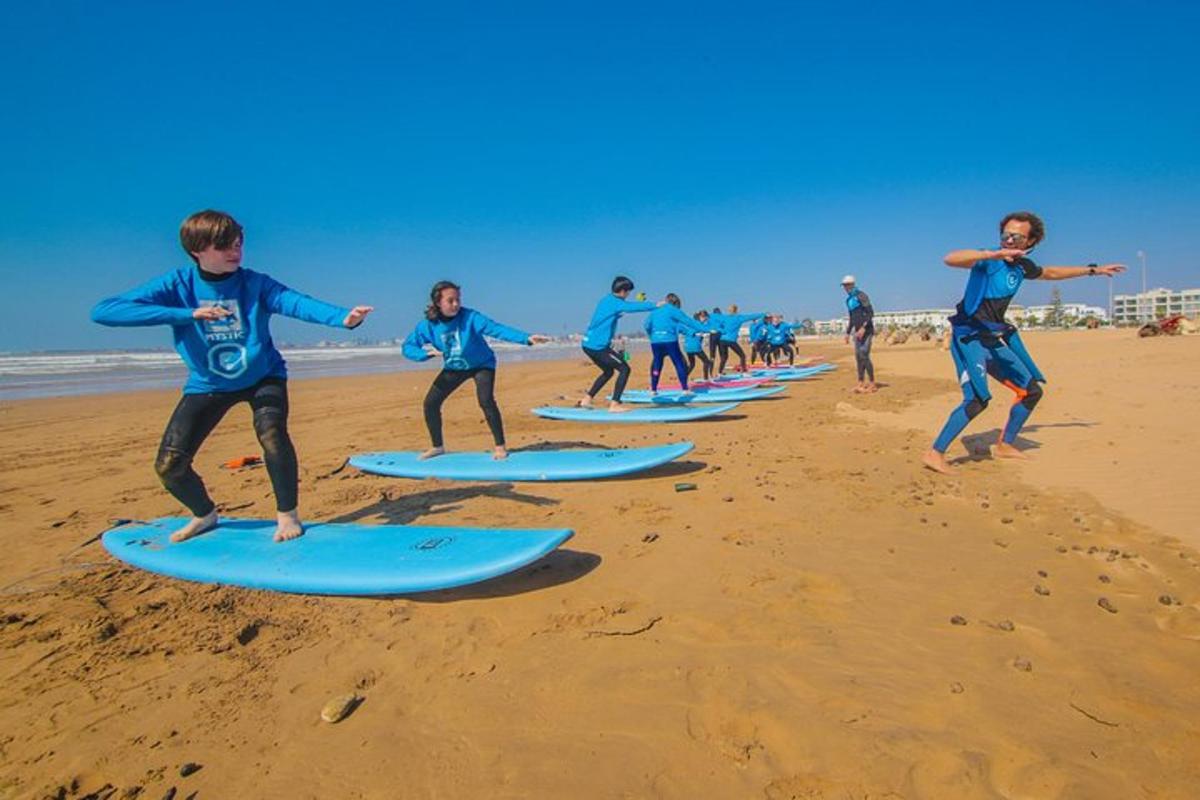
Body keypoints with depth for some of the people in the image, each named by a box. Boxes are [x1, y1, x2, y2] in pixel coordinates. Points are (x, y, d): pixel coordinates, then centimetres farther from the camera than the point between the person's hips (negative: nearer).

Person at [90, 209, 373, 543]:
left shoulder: (254, 283, -17)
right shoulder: (178, 285, -17)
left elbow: (297, 302, -36)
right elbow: (103, 311, -29)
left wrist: (342, 316, -58)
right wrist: (187, 314, -40)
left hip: (262, 376, -2)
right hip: (207, 383, 2)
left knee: (271, 432, -31)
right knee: (169, 465, -4)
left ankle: (287, 513, -8)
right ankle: (205, 514, 28)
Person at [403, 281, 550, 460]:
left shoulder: (470, 317, -28)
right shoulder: (428, 325, -17)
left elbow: (496, 328, -39)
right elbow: (407, 347, -11)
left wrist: (527, 338, -52)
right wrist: (426, 353, -33)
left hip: (481, 364, -4)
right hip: (453, 368, 4)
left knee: (486, 400, -26)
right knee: (430, 403, -1)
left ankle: (500, 447, -11)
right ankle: (437, 446, 21)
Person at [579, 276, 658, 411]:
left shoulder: (606, 299, 15)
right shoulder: (615, 303, -12)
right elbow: (635, 306, -19)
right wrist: (655, 305, -10)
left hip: (588, 343, 9)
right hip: (598, 346, -9)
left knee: (608, 371, 24)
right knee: (624, 369, -1)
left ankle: (586, 400, 24)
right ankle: (614, 404, -5)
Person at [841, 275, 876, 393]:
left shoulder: (861, 296, -9)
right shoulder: (848, 300, 16)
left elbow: (871, 313, -16)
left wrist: (863, 328, -24)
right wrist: (848, 332, 20)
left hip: (866, 330, -8)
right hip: (857, 331, 8)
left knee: (864, 355, -12)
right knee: (858, 357, 5)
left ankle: (872, 383, -6)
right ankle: (861, 383, 10)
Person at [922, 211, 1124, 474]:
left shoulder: (1022, 266, 10)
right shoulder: (988, 260, -14)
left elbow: (1050, 273, 32)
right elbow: (950, 259, -35)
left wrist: (1093, 269, 40)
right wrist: (993, 254, -45)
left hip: (994, 341, 9)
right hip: (969, 338, -9)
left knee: (1032, 390, 15)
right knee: (977, 399, -24)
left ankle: (1005, 445, 28)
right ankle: (935, 453, -20)